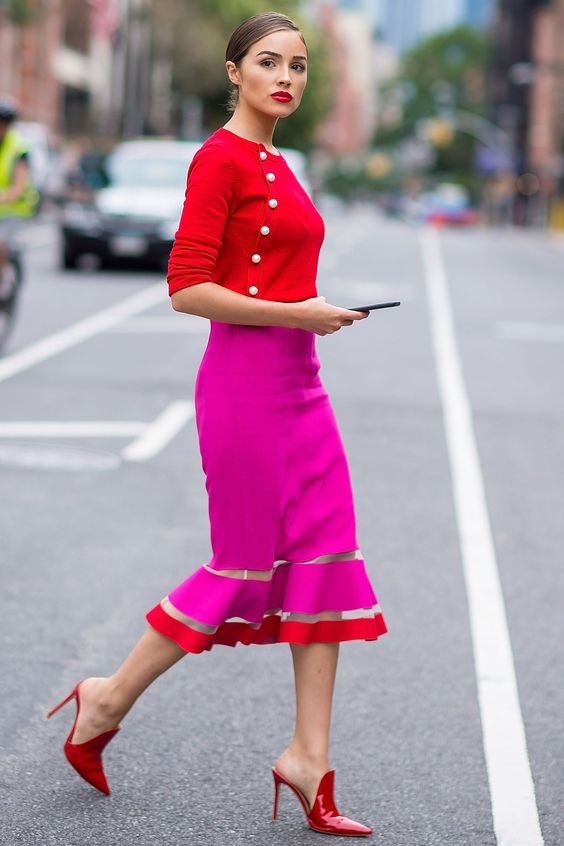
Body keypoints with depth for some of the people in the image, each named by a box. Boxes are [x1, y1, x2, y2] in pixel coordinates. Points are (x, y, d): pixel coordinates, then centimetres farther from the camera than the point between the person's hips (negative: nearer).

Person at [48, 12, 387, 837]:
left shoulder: (276, 165, 15)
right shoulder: (220, 158, -12)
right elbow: (187, 289, -18)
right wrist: (297, 313, -18)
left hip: (298, 384, 9)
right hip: (245, 380, -9)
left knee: (328, 564, 5)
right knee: (244, 569, -1)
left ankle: (308, 756, 9)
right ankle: (107, 701, 17)